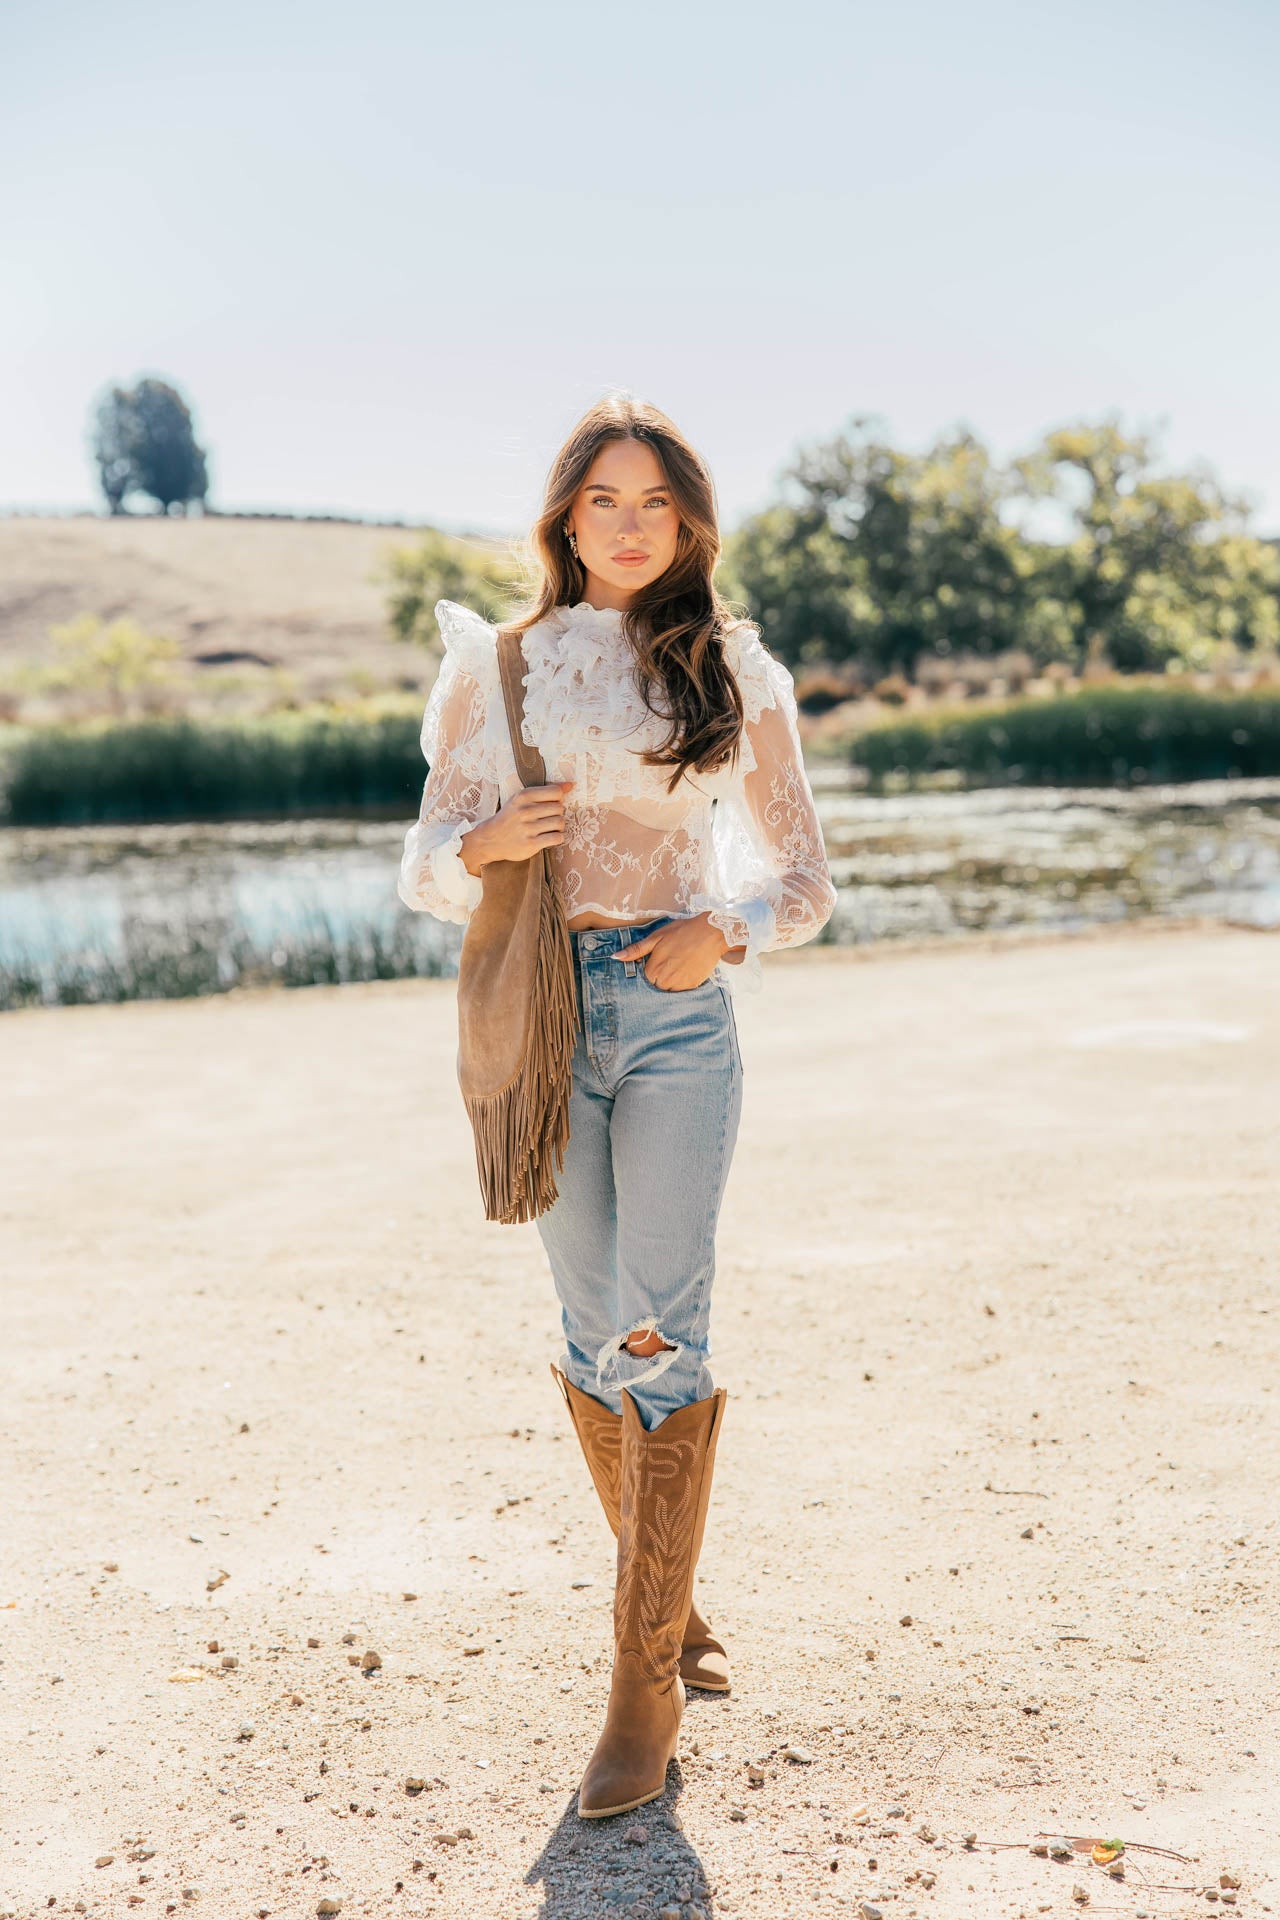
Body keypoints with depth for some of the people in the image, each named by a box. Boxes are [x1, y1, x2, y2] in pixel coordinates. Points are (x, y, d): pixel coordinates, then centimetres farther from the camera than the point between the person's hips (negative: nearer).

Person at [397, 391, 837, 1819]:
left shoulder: (733, 669, 6)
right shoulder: (500, 666, 9)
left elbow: (803, 877, 10)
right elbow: (426, 868, 9)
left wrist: (729, 931, -10)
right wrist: (482, 846, -14)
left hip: (677, 1009, -1)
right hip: (541, 1007, 2)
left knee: (660, 1331, -8)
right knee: (597, 1328, 8)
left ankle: (647, 1682, 2)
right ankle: (670, 1604, 30)